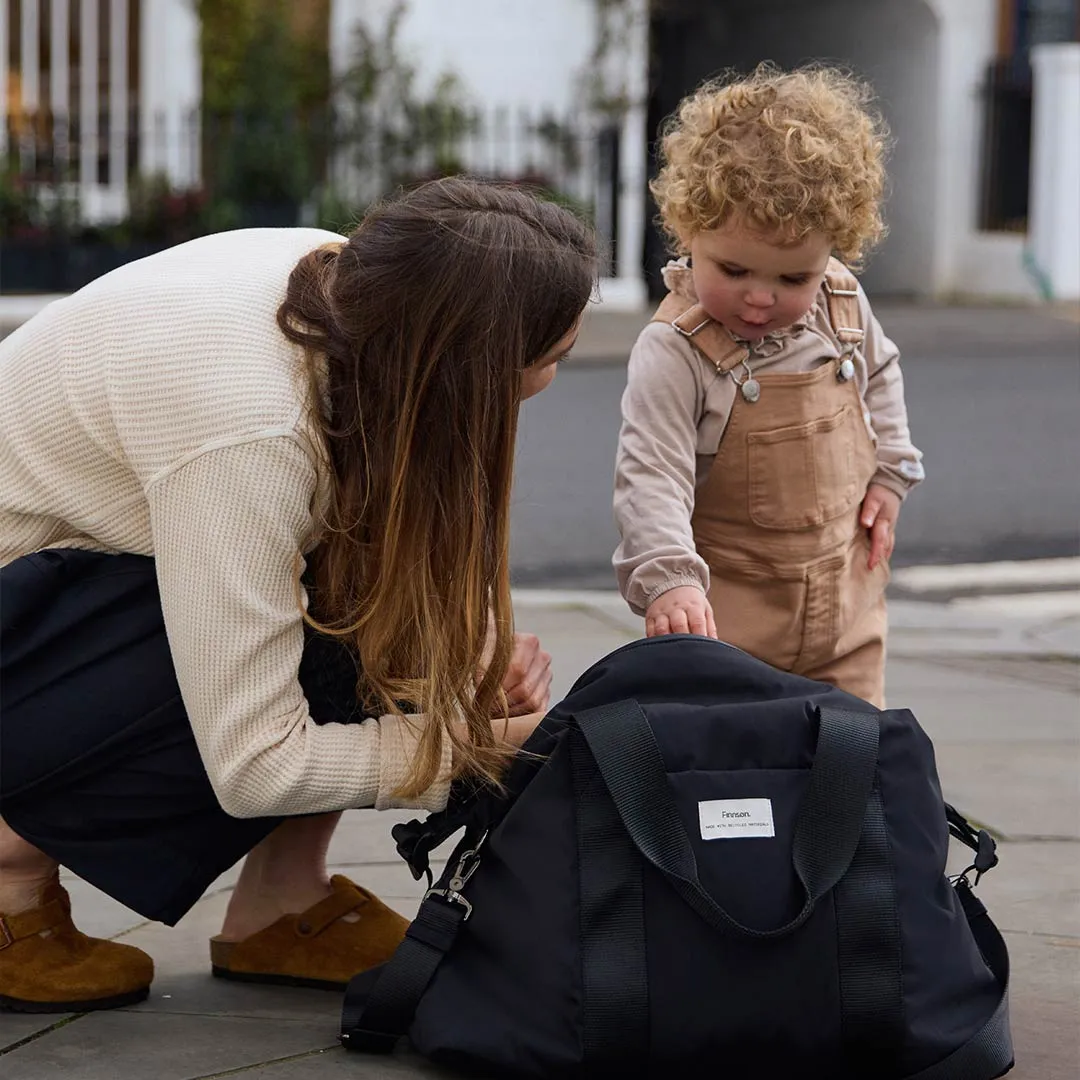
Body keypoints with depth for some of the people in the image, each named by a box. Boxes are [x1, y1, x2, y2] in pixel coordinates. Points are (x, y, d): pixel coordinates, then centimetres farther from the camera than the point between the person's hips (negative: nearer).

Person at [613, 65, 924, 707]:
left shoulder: (843, 306, -3)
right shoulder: (675, 352, -21)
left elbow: (879, 373, 20)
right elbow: (651, 478, -27)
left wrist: (890, 472, 10)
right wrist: (669, 580, -40)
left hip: (845, 600, 5)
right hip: (725, 610, -5)